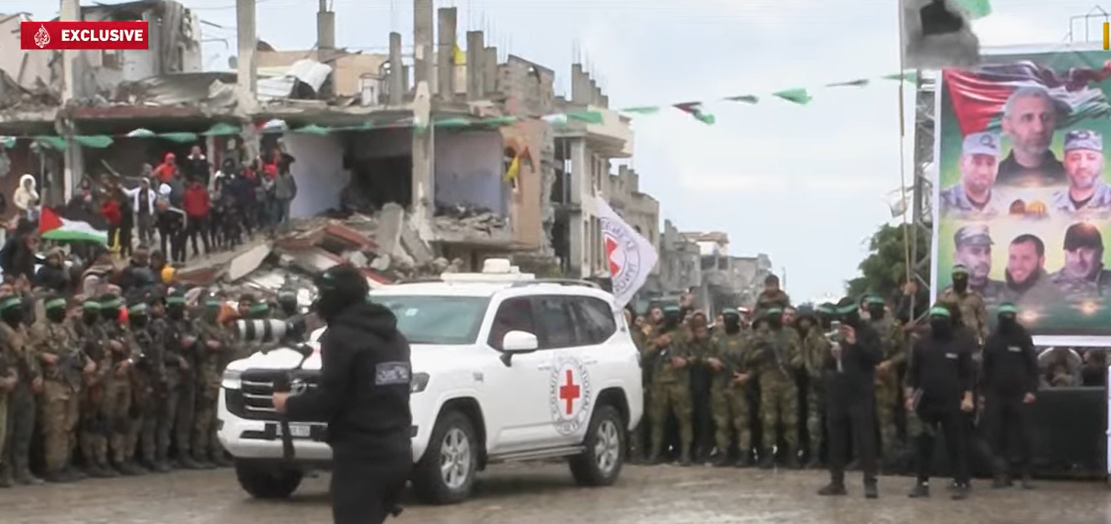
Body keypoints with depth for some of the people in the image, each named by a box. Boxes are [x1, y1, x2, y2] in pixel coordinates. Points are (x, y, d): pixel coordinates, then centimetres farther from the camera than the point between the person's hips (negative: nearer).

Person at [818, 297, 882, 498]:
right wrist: (831, 357, -1)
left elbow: (877, 356, -13)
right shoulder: (836, 334, 15)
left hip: (860, 393, -5)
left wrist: (856, 343, -21)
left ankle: (870, 481, -6)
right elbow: (826, 363, 21)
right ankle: (837, 481, 11)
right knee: (836, 438, 6)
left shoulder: (868, 332, 0)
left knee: (864, 437, -7)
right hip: (837, 393, 5)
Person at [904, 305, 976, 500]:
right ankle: (922, 483, 12)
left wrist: (968, 397, -9)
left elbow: (968, 373, 0)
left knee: (956, 443, -1)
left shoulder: (960, 344, 0)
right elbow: (912, 372, 9)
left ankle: (960, 483, 2)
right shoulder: (922, 344, 7)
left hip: (952, 403, -3)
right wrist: (910, 396, 1)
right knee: (924, 443, 6)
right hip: (926, 402, 3)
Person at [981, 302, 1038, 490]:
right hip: (996, 395, 3)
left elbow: (1033, 366, -1)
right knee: (997, 436, 0)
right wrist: (984, 393, 6)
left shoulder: (1023, 338, 2)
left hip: (1019, 394, -2)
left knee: (1022, 436, -2)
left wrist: (1031, 390, -11)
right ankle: (1002, 474, 5)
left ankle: (1025, 474, 4)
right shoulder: (992, 340, 9)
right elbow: (986, 368, 11)